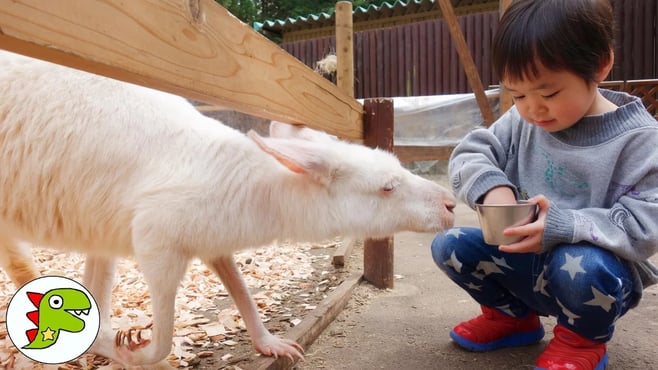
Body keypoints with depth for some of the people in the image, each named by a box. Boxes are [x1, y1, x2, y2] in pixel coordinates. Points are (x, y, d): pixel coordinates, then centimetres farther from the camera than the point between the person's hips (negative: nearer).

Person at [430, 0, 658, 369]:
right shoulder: (521, 121, -4)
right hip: (526, 262, 5)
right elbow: (468, 156, -6)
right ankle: (514, 316, 16)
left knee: (581, 266, -38)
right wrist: (491, 186, -29)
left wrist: (562, 227, -36)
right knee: (450, 245, -10)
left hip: (598, 269, -4)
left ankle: (584, 340, 0)